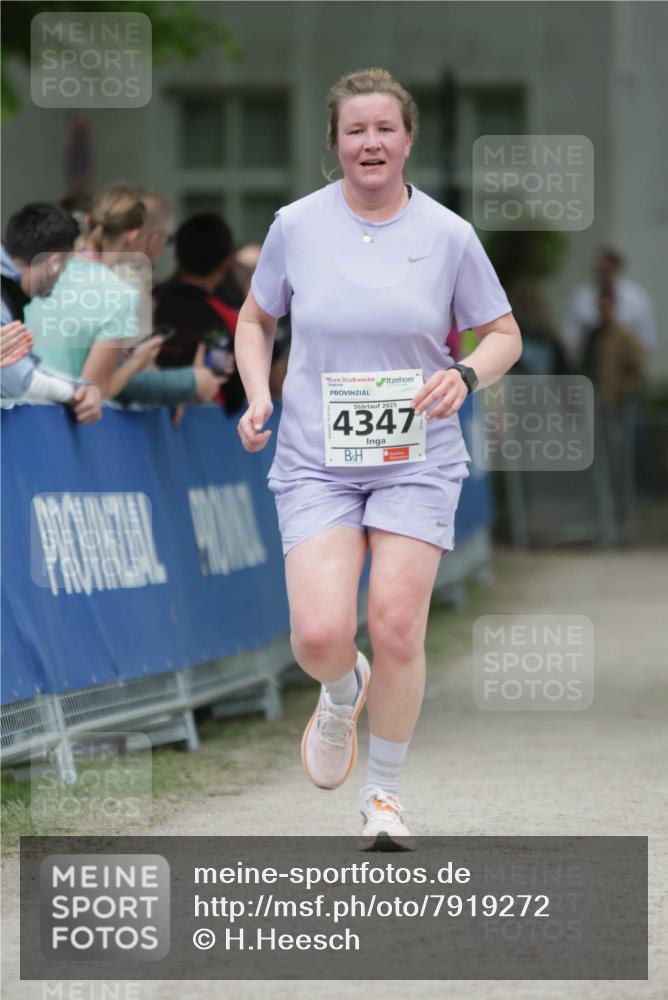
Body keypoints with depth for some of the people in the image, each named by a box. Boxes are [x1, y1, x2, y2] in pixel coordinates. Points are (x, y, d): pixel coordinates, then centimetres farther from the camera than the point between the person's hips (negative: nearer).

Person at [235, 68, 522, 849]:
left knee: (397, 630, -8)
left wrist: (465, 375, -12)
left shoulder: (447, 235, 0)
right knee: (320, 635, -16)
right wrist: (258, 397, -1)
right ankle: (341, 694, 23)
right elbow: (255, 320, 16)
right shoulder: (295, 226, 1)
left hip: (417, 460, 0)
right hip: (316, 462, 0)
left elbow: (504, 335, 9)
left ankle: (384, 793, 14)